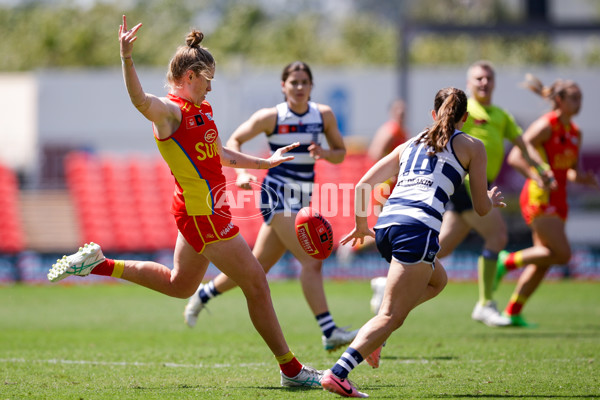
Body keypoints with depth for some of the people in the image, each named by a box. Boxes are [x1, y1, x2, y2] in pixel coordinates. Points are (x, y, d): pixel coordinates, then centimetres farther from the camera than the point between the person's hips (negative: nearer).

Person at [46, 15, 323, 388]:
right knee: (256, 282, -4)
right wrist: (127, 58, -57)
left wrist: (264, 162, 34)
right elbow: (141, 100, -40)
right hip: (201, 213, -10)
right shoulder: (169, 110, -17)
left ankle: (98, 264, 29)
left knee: (180, 284, 25)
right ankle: (292, 369, 5)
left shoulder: (202, 108, 12)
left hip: (206, 211, 10)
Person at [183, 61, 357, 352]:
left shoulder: (324, 115, 4)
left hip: (301, 199, 6)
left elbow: (340, 153, 10)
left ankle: (203, 294, 34)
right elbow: (234, 141, 0)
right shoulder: (271, 117, -7)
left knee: (258, 265, 13)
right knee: (312, 261, -18)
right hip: (277, 194, -6)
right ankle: (329, 333, -20)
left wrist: (323, 153, -12)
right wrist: (241, 172, -17)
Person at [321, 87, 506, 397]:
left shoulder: (411, 144, 26)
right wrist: (492, 200, 37)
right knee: (392, 316, -7)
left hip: (385, 223, 6)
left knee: (437, 280, 31)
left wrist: (361, 224, 34)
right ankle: (337, 374, -25)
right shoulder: (471, 147, 14)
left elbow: (363, 184, 20)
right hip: (418, 226, -6)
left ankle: (374, 336, 13)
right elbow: (481, 208, 14)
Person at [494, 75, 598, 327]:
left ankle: (513, 313, 13)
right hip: (539, 196, -8)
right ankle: (507, 261, 1)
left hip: (558, 198, 8)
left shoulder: (575, 133, 12)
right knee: (562, 254, -14)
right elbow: (514, 157, -16)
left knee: (543, 262, 7)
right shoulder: (546, 125, -12)